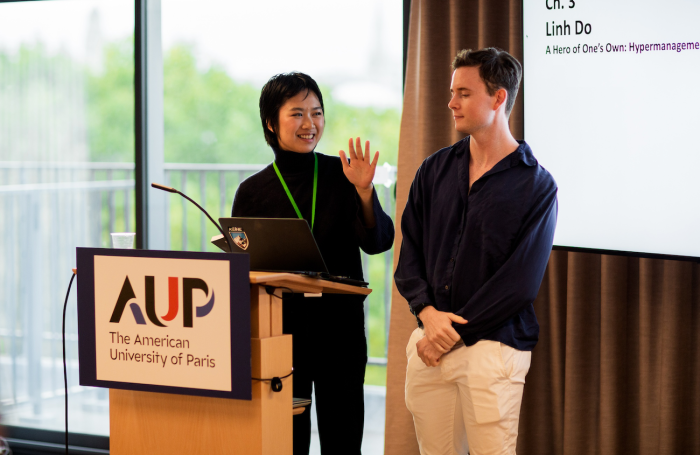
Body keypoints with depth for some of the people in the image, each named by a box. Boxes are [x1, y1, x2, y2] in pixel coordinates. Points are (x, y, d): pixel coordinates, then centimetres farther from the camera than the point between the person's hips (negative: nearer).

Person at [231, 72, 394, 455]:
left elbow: (378, 243, -6)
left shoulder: (342, 175, 3)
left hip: (340, 326, 0)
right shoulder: (253, 191, 2)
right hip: (280, 327, 0)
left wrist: (364, 192, -21)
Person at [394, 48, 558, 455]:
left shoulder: (536, 185, -4)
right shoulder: (435, 170, 11)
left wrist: (455, 332, -11)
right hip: (429, 344, 4)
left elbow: (520, 282, -9)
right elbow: (410, 251, 10)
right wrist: (428, 311, -7)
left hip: (492, 347, -4)